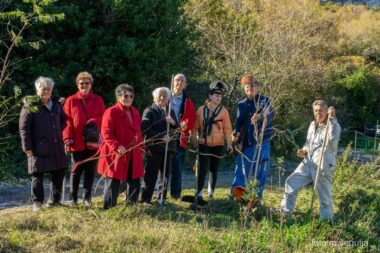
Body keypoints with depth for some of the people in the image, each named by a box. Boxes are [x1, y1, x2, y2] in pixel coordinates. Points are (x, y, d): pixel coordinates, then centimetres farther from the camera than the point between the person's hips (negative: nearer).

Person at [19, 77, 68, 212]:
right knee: (38, 175, 1)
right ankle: (37, 202, 14)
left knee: (59, 173, 10)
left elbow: (63, 120, 26)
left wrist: (60, 134, 12)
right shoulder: (30, 105, -6)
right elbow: (24, 127, -8)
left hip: (57, 147, 6)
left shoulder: (56, 104, 11)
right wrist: (27, 147, -11)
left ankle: (54, 200, 25)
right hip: (39, 148, -5)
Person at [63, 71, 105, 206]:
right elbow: (67, 121, -2)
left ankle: (87, 197, 17)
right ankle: (73, 198, 13)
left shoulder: (98, 100, 8)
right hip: (77, 142, -2)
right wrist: (68, 137, -12)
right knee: (76, 170, 5)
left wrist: (95, 121, -16)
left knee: (90, 170, 7)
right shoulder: (71, 100, 3)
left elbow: (103, 118, 6)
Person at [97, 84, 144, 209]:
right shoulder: (111, 112, -10)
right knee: (113, 185, -1)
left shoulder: (135, 112, 14)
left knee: (135, 184, 11)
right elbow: (106, 133, -17)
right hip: (117, 156, -7)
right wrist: (117, 146, -27)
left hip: (134, 156, 7)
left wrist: (142, 148, 12)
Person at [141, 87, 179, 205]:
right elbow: (145, 130, -14)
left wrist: (173, 122, -10)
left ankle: (162, 197, 20)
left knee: (166, 174, 10)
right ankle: (146, 199, 0)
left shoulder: (171, 111, 15)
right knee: (151, 175, -5)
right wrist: (161, 136, -19)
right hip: (154, 147, -6)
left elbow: (178, 129, 11)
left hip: (168, 147, 6)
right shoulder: (149, 111, -3)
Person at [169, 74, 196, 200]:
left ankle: (176, 193, 11)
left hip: (180, 138, 1)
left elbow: (192, 118, 2)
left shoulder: (188, 101, 12)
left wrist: (186, 124, -19)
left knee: (178, 166, 3)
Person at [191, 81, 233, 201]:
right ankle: (199, 194, -6)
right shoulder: (201, 109, 1)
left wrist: (229, 143, -6)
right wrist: (194, 140, -1)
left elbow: (227, 128, -2)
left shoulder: (224, 111, 0)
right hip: (204, 144, -1)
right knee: (203, 169, -9)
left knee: (213, 169, 10)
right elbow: (195, 126, 4)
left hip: (218, 145, 1)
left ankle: (211, 192, 22)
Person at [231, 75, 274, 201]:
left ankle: (257, 196, 9)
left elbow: (270, 115, -20)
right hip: (246, 142, 3)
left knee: (261, 171, 1)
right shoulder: (241, 104, 11)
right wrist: (237, 137, -3)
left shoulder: (264, 101, -1)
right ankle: (235, 194, 6)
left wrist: (260, 117, -41)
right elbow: (239, 122, 9)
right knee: (241, 169, 1)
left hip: (262, 142, -3)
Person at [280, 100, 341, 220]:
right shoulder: (313, 125, 14)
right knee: (291, 182, 3)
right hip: (308, 163, 7)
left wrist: (332, 118, -32)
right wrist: (304, 150, 5)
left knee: (325, 196, 0)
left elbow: (333, 138, -32)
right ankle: (285, 214, 13)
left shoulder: (333, 125, -8)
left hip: (323, 167, -7)